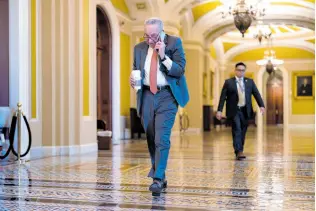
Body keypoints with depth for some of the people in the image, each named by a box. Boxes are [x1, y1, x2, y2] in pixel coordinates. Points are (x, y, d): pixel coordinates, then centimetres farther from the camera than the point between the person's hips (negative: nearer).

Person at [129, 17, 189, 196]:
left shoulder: (174, 43, -3)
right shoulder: (139, 48, 8)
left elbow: (180, 70, -8)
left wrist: (164, 56, -20)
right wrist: (133, 80, -4)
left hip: (167, 96, -4)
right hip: (147, 96, 5)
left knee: (162, 138, -15)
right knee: (151, 139, 10)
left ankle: (158, 179, -11)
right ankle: (159, 176, 24)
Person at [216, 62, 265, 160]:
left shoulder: (250, 82, 10)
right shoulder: (228, 82, 1)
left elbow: (256, 94, 4)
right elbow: (223, 97, -3)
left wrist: (261, 105, -10)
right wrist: (219, 110, -11)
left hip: (245, 110, 4)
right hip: (234, 110, -3)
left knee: (243, 132, 9)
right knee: (237, 130, -12)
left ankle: (240, 150, 21)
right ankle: (239, 152, -16)